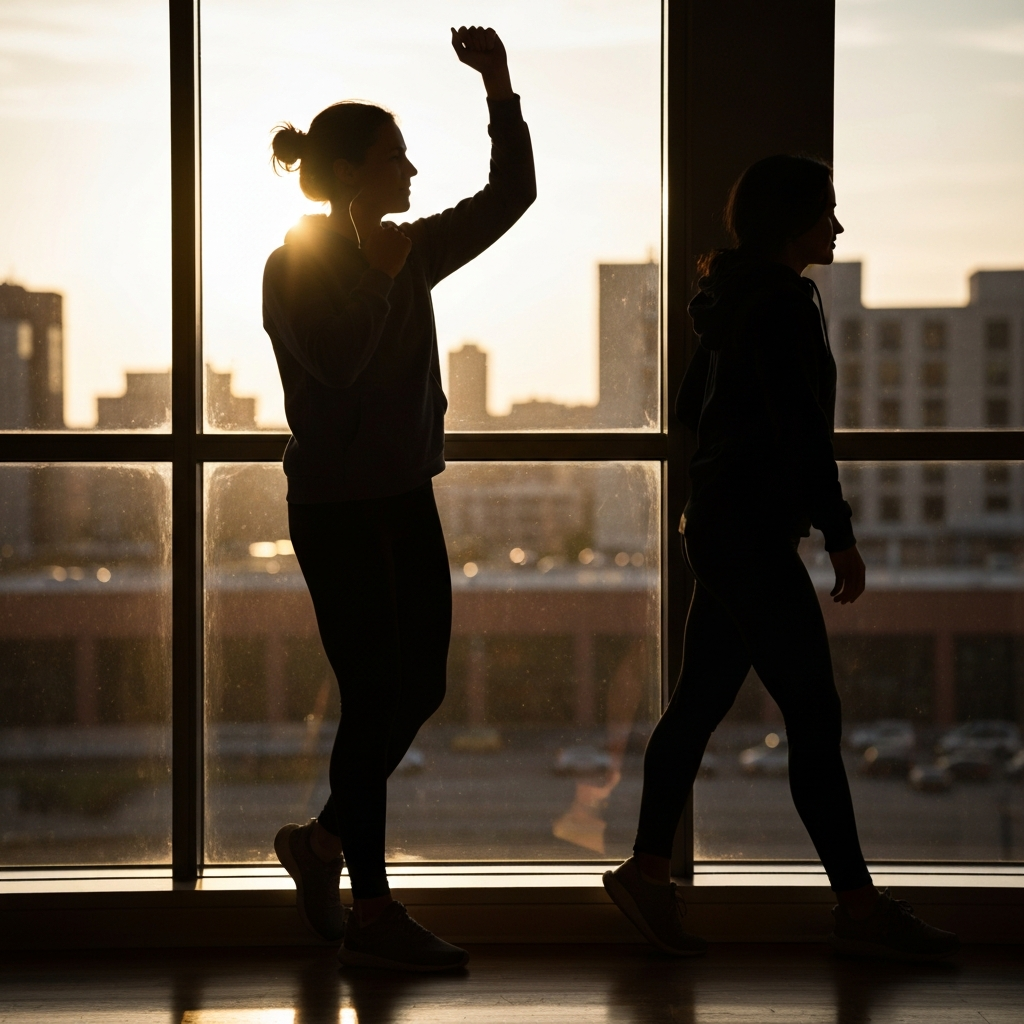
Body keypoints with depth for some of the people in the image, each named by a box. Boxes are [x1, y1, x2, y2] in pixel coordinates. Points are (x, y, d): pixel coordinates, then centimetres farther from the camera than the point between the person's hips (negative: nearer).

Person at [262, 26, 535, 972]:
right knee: (375, 697, -4)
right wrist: (378, 276, -18)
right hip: (337, 508, -8)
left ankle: (324, 840, 28)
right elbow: (337, 361, -23)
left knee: (421, 687, 9)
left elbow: (512, 193, 10)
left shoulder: (409, 252, 10)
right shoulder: (295, 265, -10)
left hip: (407, 500, 8)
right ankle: (371, 912, 6)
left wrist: (500, 86, 2)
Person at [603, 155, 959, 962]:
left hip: (721, 524, 10)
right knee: (814, 715, -6)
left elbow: (692, 407, 22)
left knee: (701, 700, 12)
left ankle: (648, 872, 16)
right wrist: (841, 537, -16)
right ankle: (860, 908, 0)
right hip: (752, 532, -10)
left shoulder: (735, 298, 14)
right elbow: (803, 433, -20)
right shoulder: (785, 303, -15)